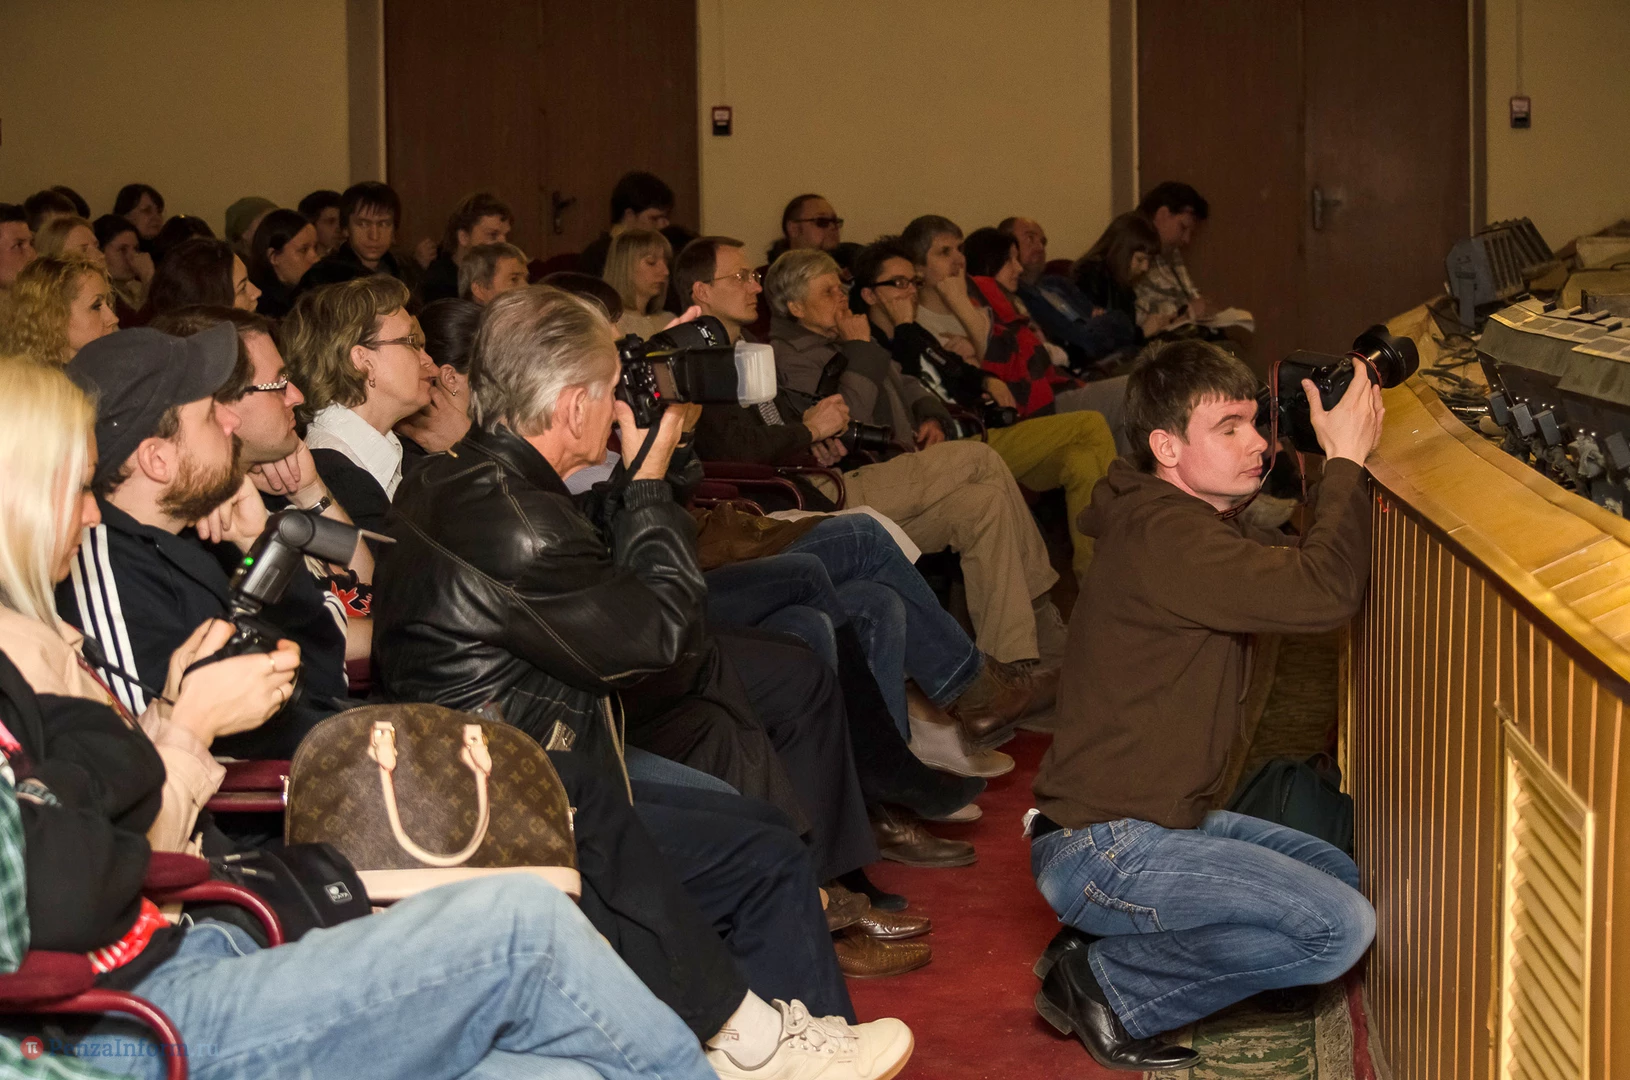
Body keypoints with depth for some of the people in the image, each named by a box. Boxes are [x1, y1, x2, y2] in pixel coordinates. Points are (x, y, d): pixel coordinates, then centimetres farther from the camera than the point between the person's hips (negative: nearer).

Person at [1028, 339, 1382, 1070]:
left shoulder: (1183, 521, 11)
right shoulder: (1164, 538, -23)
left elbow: (1299, 565, 15)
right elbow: (1324, 593, -30)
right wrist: (1346, 459, -18)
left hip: (1160, 818, 11)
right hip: (1100, 847, -11)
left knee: (1341, 878, 17)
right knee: (1340, 928, -16)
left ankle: (1105, 946, 10)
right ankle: (1106, 984, -6)